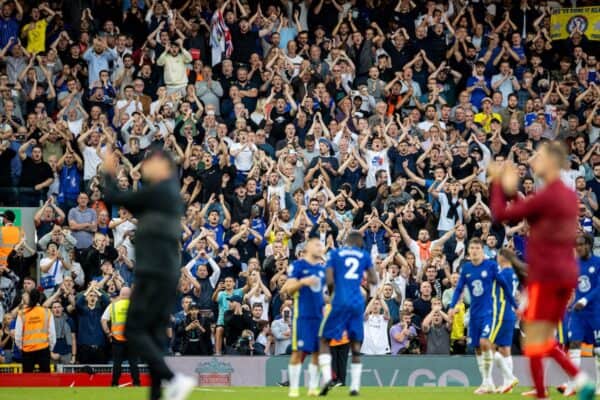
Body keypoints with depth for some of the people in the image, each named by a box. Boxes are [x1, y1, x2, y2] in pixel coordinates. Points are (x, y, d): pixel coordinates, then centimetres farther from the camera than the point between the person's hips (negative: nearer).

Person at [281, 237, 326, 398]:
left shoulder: (322, 269, 16)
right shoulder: (297, 265, -2)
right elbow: (289, 289, -8)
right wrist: (302, 282, -25)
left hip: (319, 315, 6)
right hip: (302, 315, -6)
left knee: (318, 352, 4)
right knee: (299, 351, -6)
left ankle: (313, 387, 11)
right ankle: (293, 388, 0)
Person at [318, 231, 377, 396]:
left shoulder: (334, 254, 4)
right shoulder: (364, 256, 11)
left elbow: (330, 280, -5)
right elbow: (374, 280, 10)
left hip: (340, 302, -3)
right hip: (358, 304, 3)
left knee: (324, 340, 7)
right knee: (356, 345, 11)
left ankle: (327, 377, -13)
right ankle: (355, 386, 5)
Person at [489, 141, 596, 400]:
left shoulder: (546, 196, -15)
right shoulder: (569, 196, 12)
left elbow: (500, 215, -9)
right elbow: (528, 215, 21)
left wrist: (498, 185, 5)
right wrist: (511, 190, 15)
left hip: (545, 278, -8)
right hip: (567, 275, 8)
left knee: (534, 341, 0)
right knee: (545, 341, 16)